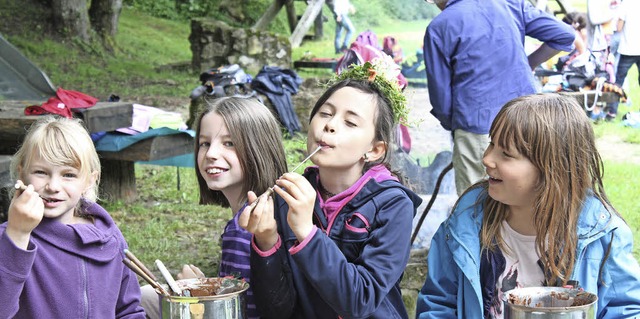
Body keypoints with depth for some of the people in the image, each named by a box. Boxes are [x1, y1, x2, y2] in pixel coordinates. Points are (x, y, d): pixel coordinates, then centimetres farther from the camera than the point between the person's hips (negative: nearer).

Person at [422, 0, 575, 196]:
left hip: (478, 130, -4)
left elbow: (440, 93, -1)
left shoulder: (439, 28, -5)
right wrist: (528, 65, 16)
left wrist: (452, 125, 17)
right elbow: (564, 35, 3)